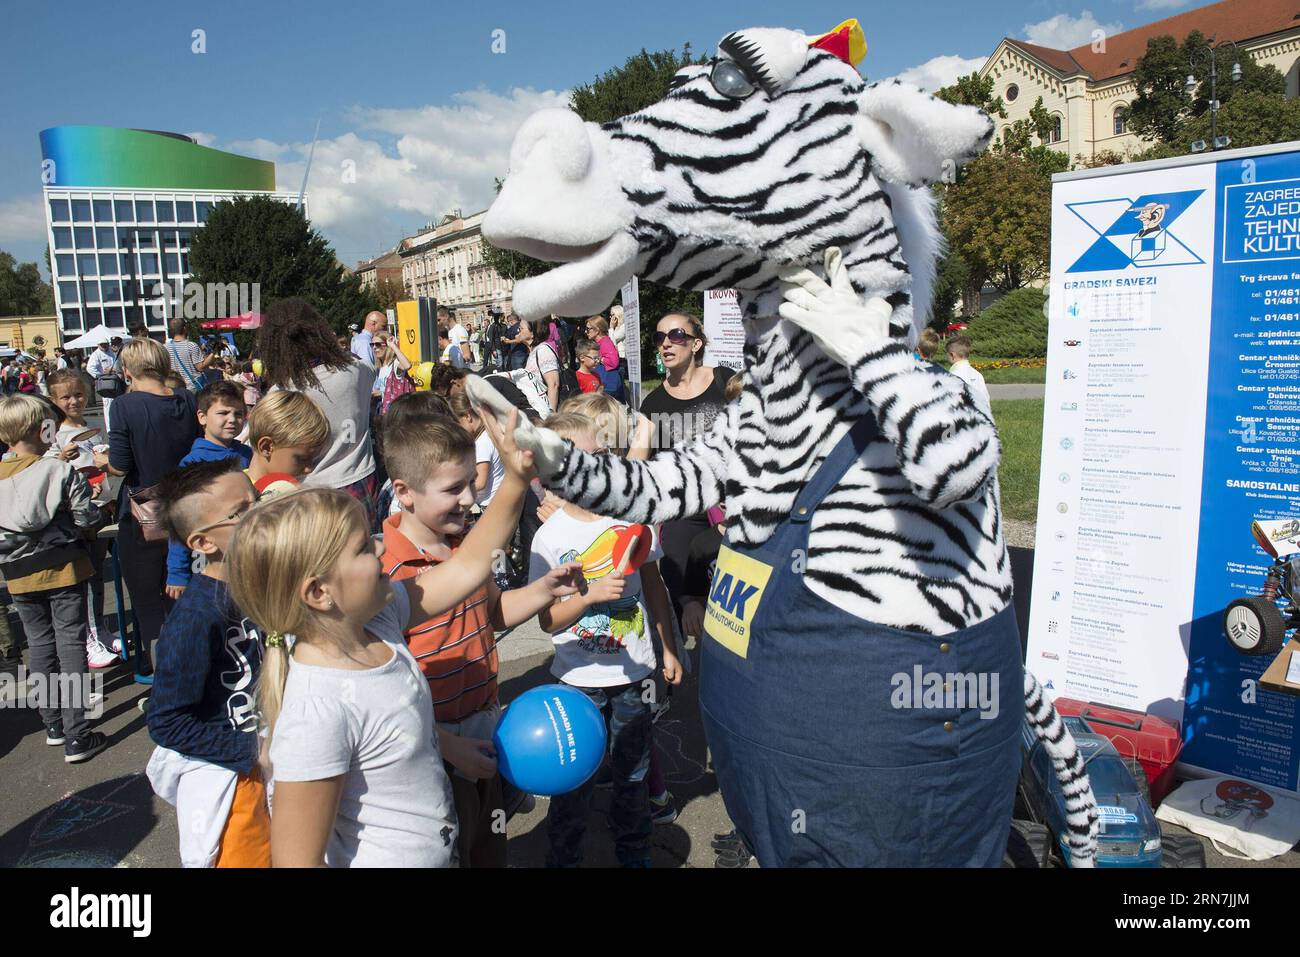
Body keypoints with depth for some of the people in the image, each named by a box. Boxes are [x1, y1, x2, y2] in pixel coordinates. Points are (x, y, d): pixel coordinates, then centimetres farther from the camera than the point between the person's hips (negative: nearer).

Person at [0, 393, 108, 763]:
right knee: (71, 647, 1)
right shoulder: (62, 472, -14)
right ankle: (76, 738, 2)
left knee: (40, 647, 17)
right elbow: (87, 520, -14)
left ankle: (53, 725, 28)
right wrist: (101, 515, 7)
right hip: (63, 570, -4)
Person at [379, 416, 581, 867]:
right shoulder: (387, 573, -25)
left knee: (490, 850, 24)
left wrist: (544, 589, -2)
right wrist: (447, 745, -26)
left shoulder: (467, 545, 0)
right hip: (436, 748, -7)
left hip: (486, 735, 7)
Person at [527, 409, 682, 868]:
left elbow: (653, 587, 7)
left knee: (633, 773, 18)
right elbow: (547, 619, -9)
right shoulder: (550, 536, -11)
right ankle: (562, 856, 33)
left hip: (633, 673, 2)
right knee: (573, 782, 10)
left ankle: (635, 854, 39)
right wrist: (591, 595, -26)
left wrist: (669, 650, 11)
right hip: (579, 679, -2)